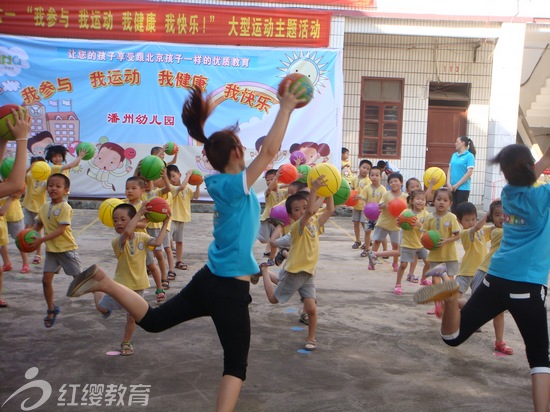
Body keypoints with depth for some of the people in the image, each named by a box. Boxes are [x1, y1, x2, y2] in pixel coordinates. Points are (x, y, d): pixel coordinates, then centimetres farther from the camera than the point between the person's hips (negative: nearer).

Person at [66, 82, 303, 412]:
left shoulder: (222, 183, 6)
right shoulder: (235, 184, -18)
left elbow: (266, 151, 16)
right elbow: (270, 150, -25)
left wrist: (286, 109, 17)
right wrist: (286, 108, -15)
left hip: (210, 279, 8)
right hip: (230, 289, -8)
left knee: (152, 320, 23)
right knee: (236, 365, 3)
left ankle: (104, 282, 11)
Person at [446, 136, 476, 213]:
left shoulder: (469, 156, -7)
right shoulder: (454, 155, 11)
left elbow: (469, 173, -13)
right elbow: (449, 170, 11)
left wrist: (457, 185, -13)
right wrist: (448, 183, -4)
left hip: (463, 188, -6)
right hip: (452, 188, 6)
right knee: (453, 210, 10)